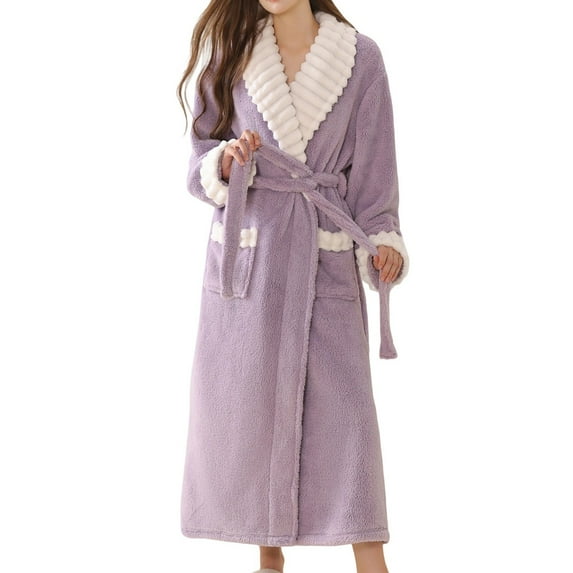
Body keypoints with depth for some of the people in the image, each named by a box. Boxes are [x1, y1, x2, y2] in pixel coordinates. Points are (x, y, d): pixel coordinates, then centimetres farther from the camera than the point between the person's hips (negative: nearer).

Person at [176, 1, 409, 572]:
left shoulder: (359, 58, 1)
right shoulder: (231, 53, 5)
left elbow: (372, 165, 3)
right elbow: (202, 159, 8)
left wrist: (382, 241, -9)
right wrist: (226, 159, -14)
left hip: (326, 255, -1)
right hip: (247, 252, 2)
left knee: (343, 400, -4)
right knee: (249, 402, 3)